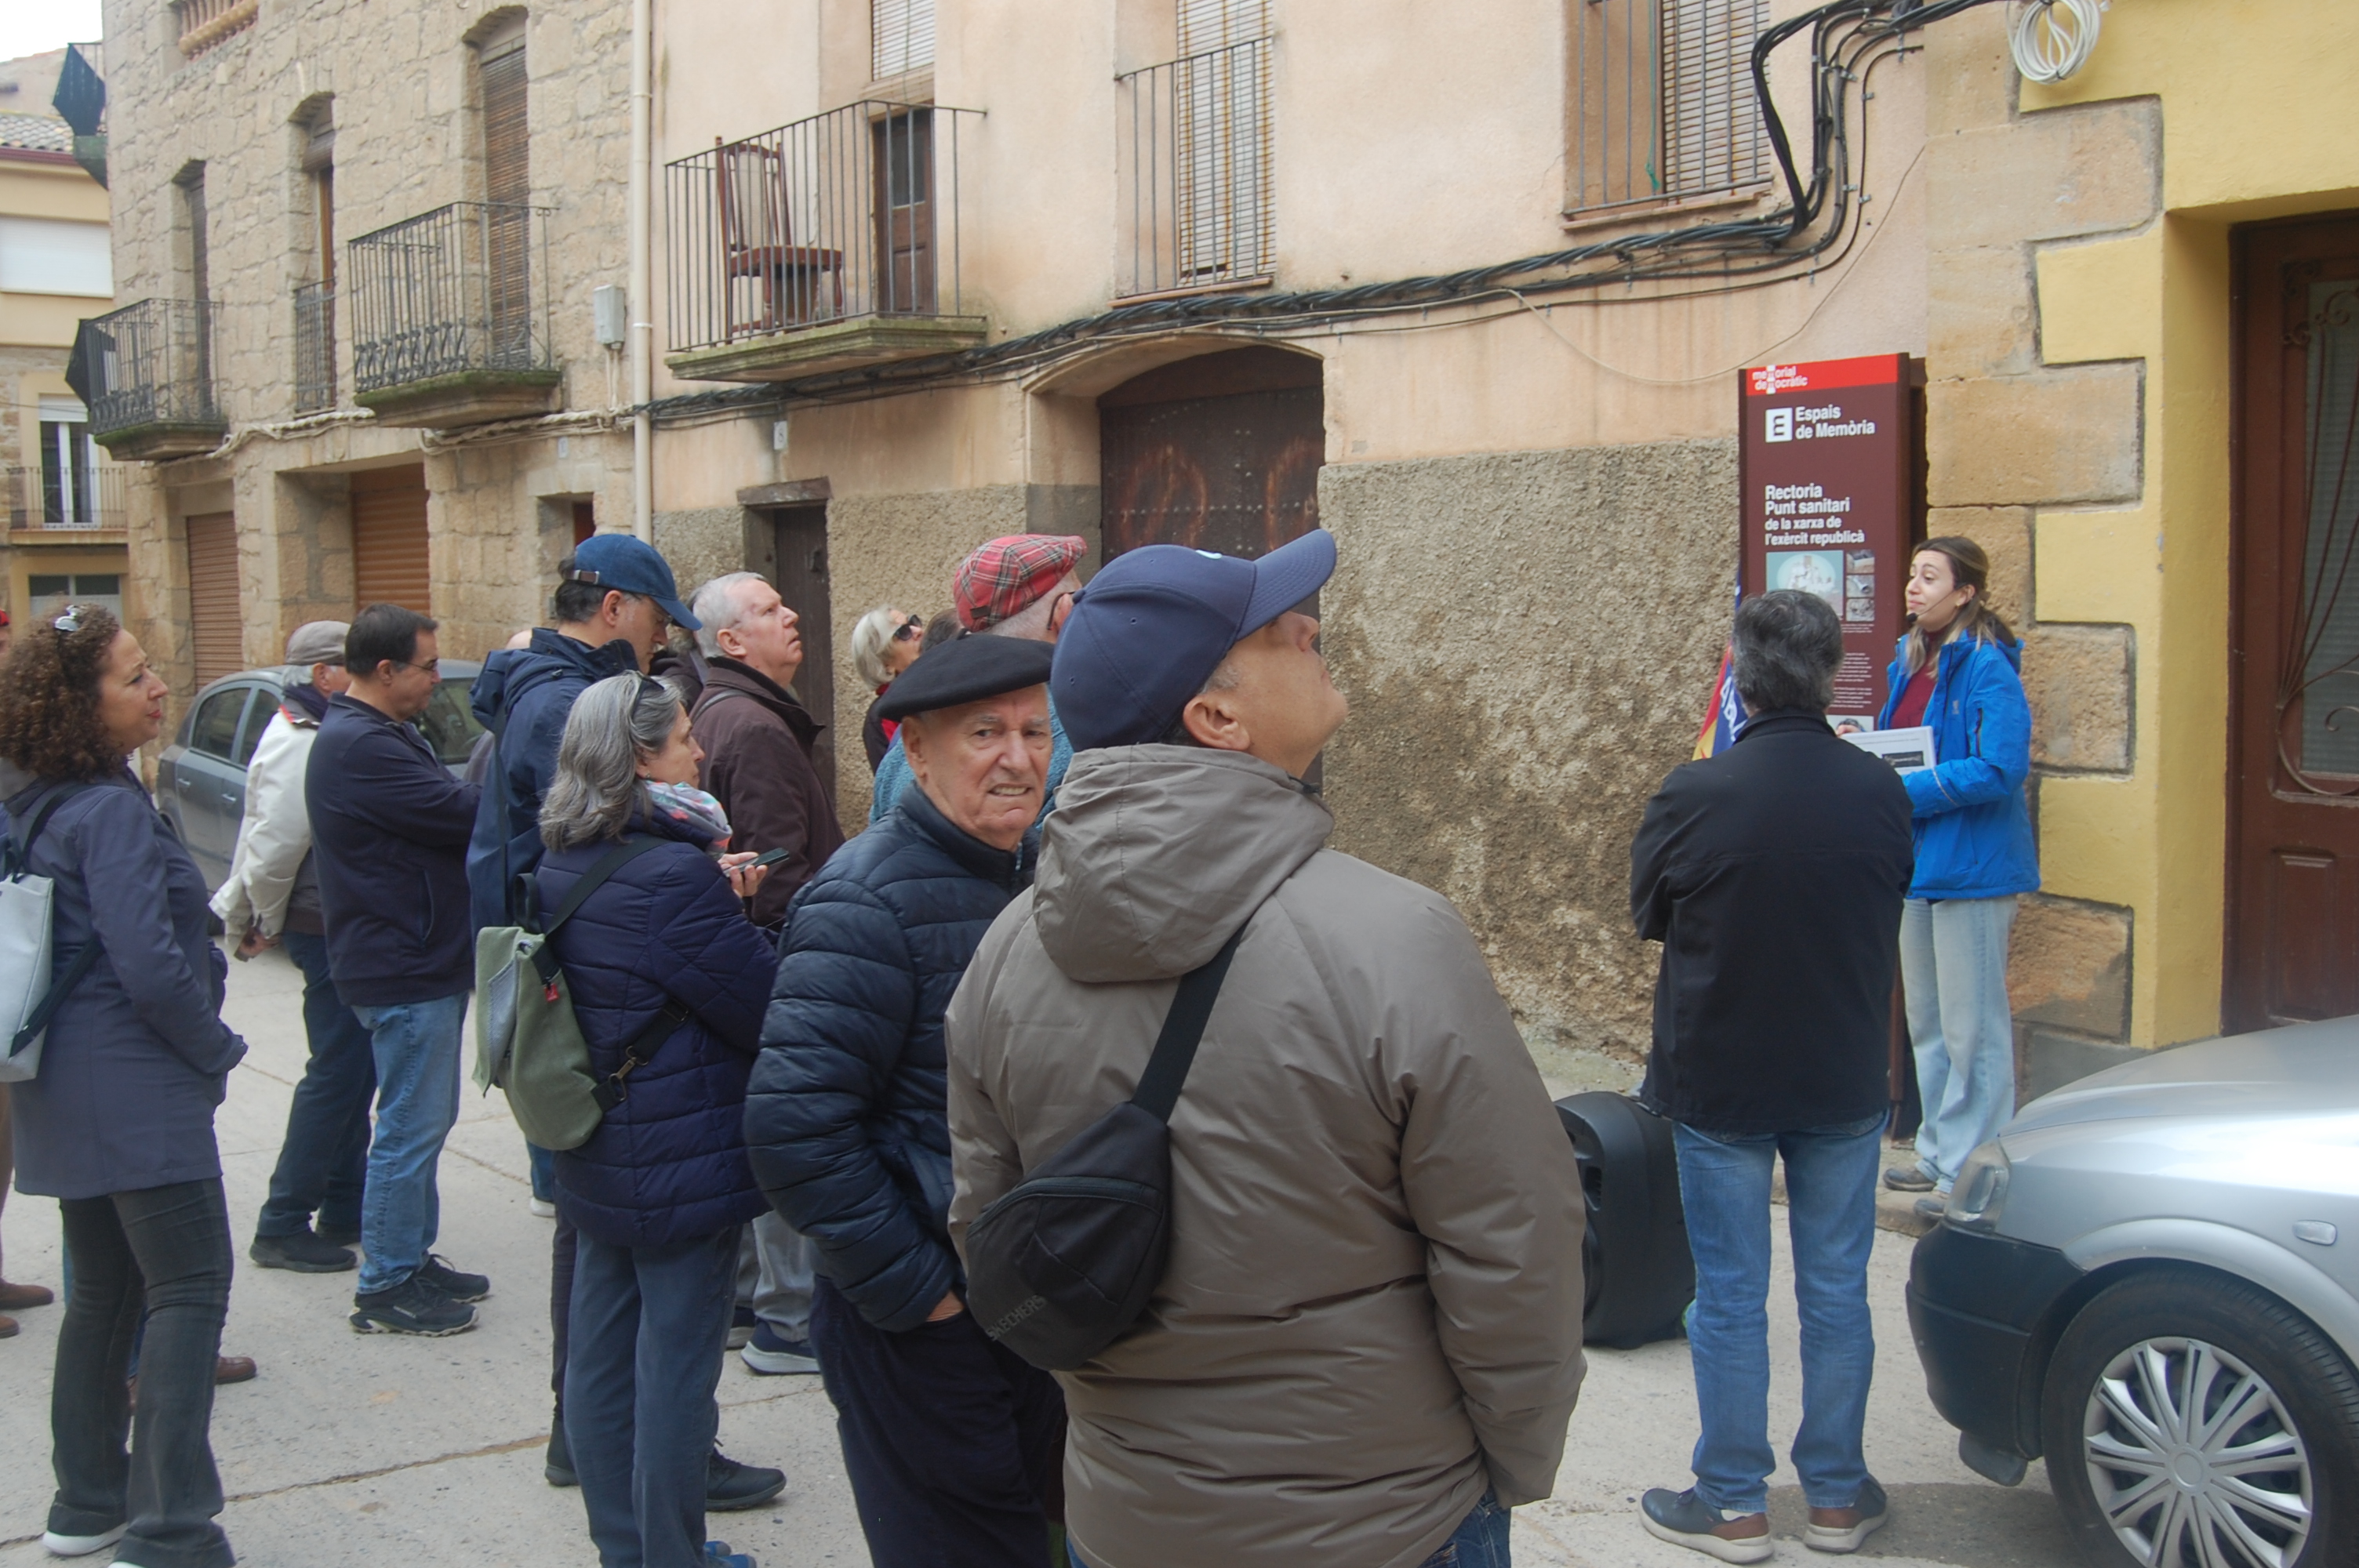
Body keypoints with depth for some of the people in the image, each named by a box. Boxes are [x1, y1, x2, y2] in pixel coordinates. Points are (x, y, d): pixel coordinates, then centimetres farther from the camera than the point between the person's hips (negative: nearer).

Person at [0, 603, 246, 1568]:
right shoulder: (113, 812, -18)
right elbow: (149, 967, -23)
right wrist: (217, 1050, -8)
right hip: (136, 1090, -9)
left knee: (106, 1291, 17)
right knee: (191, 1285, -4)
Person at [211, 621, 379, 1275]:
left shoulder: (321, 734, 14)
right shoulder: (298, 745, -18)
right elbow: (273, 850, -22)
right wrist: (269, 923, -9)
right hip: (325, 928, -10)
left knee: (351, 1068, 15)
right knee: (337, 1071, -5)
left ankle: (344, 1208, 25)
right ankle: (283, 1226, 2)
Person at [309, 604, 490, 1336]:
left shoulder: (378, 736, 14)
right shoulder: (361, 746, -21)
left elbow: (442, 813, 12)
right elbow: (465, 814, -22)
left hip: (422, 964, 11)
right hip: (406, 971, -11)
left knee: (425, 1122, 18)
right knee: (411, 1128, -2)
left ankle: (413, 1260, 29)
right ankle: (386, 1289, 8)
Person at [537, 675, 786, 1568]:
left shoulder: (562, 868, 5)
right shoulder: (676, 873, -23)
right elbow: (771, 1009, -19)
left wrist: (721, 899, -1)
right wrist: (741, 908, -4)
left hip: (596, 1161, 9)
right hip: (687, 1166, -9)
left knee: (601, 1353, 17)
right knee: (676, 1366, 3)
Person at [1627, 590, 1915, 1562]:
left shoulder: (1694, 797, -19)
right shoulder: (1879, 792, -10)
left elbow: (1647, 915, -3)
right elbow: (1894, 907, 6)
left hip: (1718, 1082, -2)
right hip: (1844, 1082, 3)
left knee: (1730, 1300, 9)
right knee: (1836, 1295, 14)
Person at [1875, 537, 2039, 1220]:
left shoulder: (1987, 670, -16)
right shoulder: (1910, 663, 11)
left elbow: (1999, 770, -23)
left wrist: (1907, 792, -22)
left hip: (1973, 867, -9)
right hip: (1919, 860, 9)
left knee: (1972, 1028, -2)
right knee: (1926, 1022, 18)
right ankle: (1939, 1151, 30)